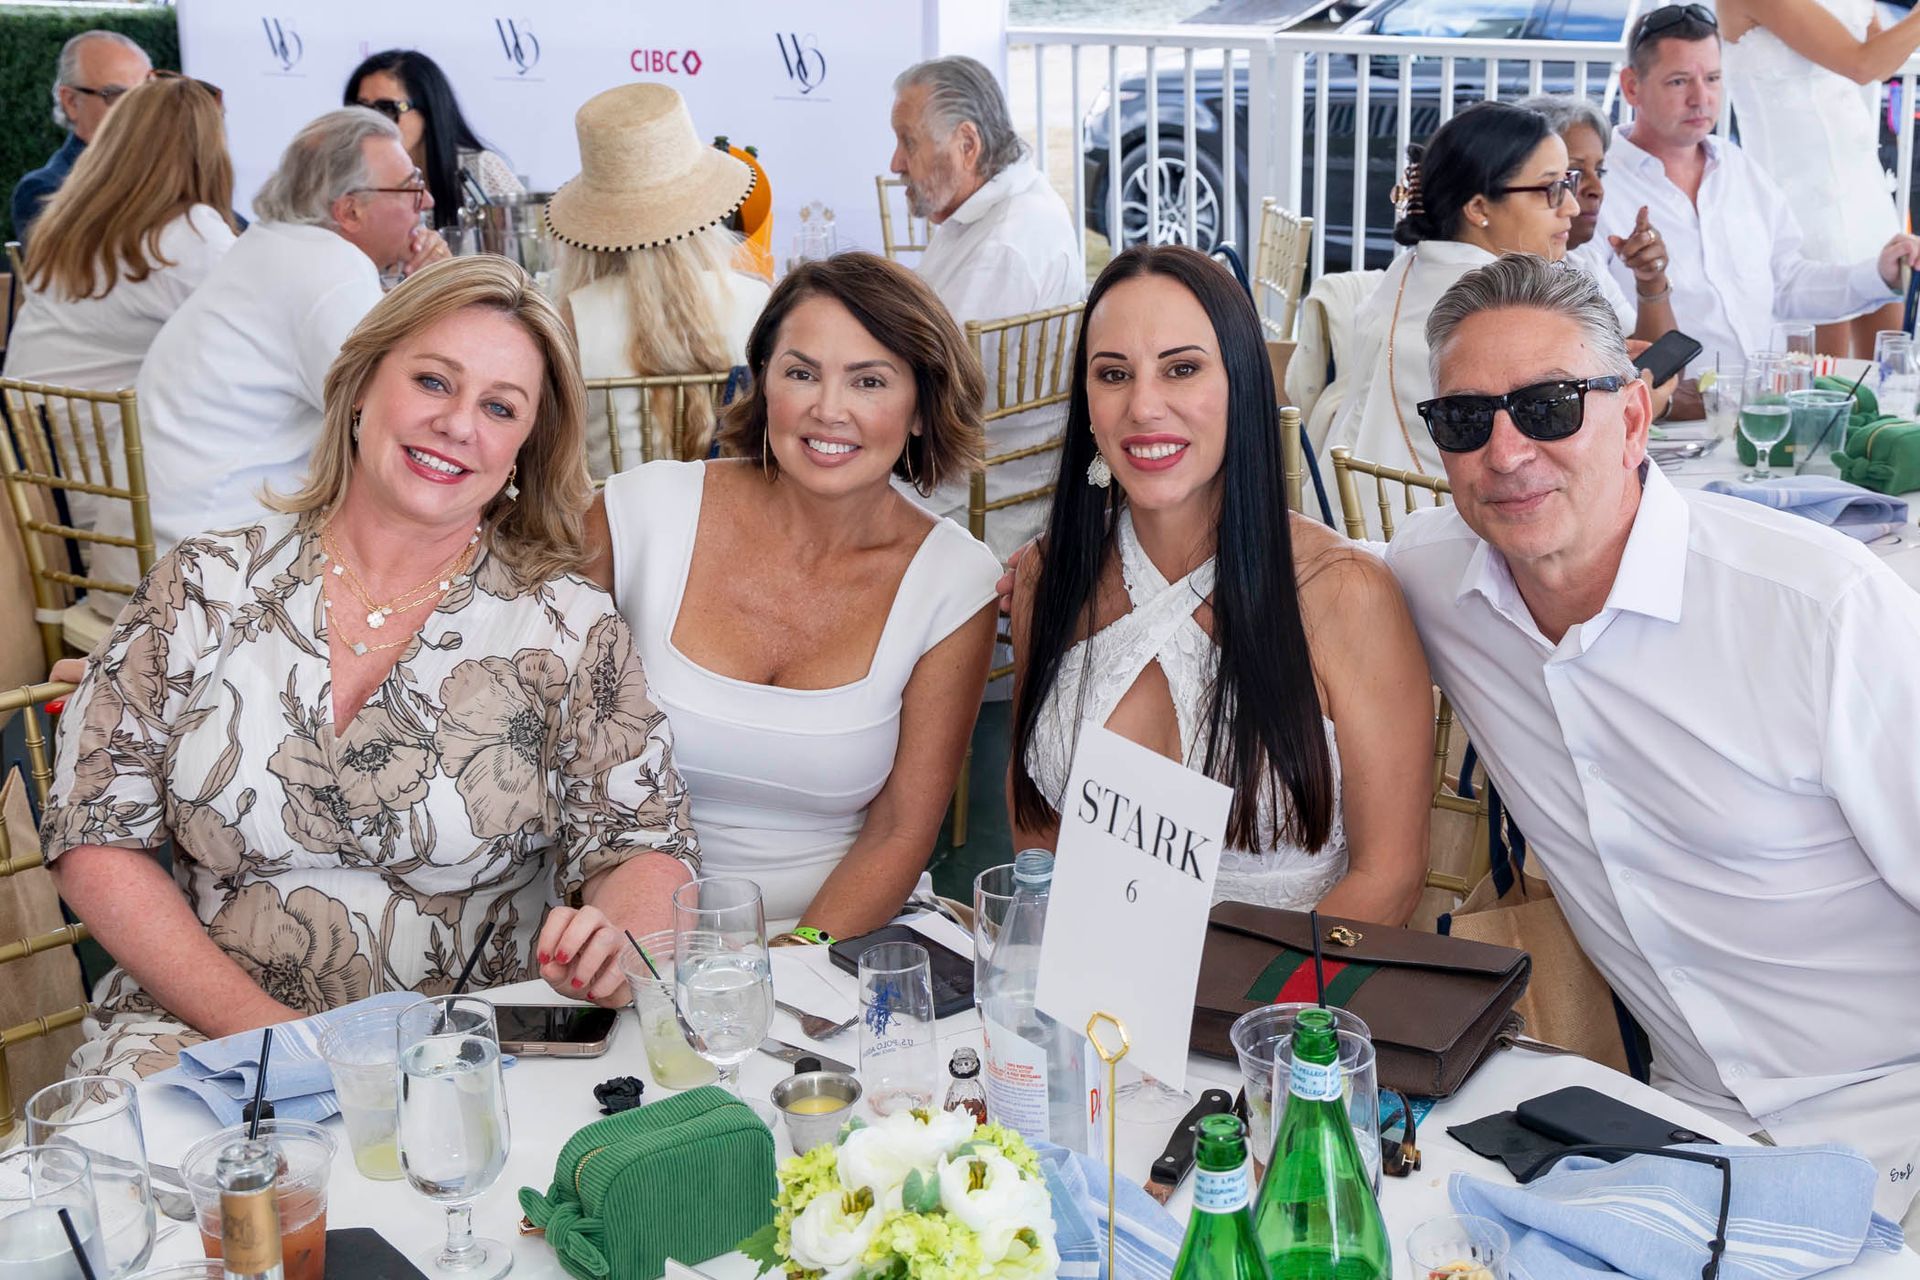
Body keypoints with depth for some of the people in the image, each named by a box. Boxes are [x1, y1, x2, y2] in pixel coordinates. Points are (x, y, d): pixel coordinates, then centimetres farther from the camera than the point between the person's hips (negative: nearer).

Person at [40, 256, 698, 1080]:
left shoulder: (569, 629, 3)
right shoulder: (206, 588, 5)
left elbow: (646, 845, 3)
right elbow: (95, 835, 3)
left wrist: (611, 942, -21)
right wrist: (253, 1022, -9)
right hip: (203, 1035, 1)